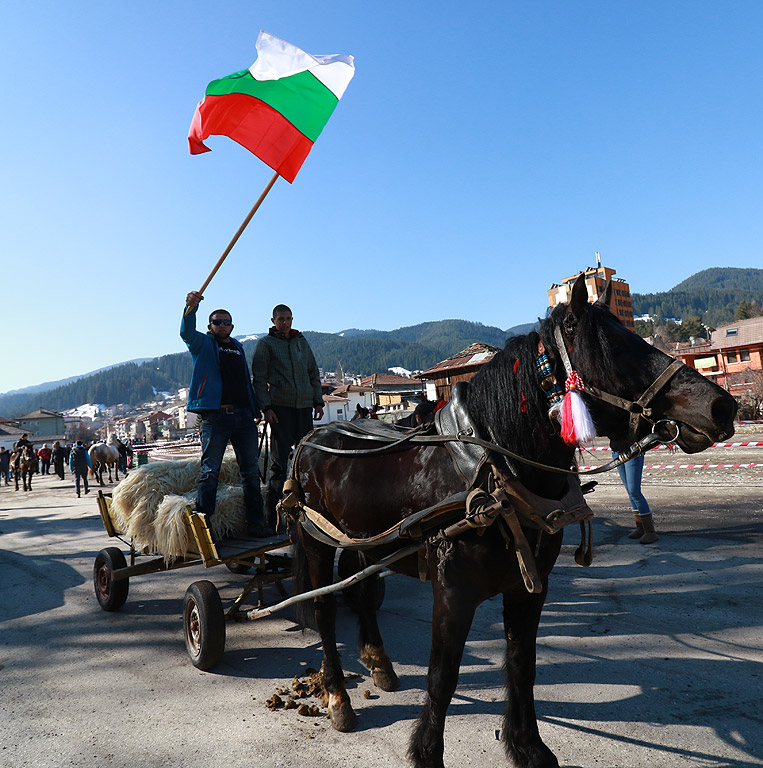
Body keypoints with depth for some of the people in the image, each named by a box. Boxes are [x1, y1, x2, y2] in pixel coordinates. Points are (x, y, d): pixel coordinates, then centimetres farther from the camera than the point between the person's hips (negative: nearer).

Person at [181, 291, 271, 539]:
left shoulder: (238, 348, 25)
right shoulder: (203, 343, 11)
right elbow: (187, 332, -11)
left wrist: (256, 409, 21)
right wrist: (191, 307, -30)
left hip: (243, 416, 5)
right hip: (215, 415, -4)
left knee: (251, 470, 3)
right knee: (210, 471, -5)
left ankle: (255, 522, 9)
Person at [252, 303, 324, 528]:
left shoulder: (302, 342, 18)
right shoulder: (266, 343, 3)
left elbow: (313, 374, 21)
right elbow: (259, 379, -2)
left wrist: (318, 401, 12)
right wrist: (266, 407, -11)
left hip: (304, 405, 5)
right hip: (280, 406, -5)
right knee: (279, 459, -5)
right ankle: (272, 515, 2)